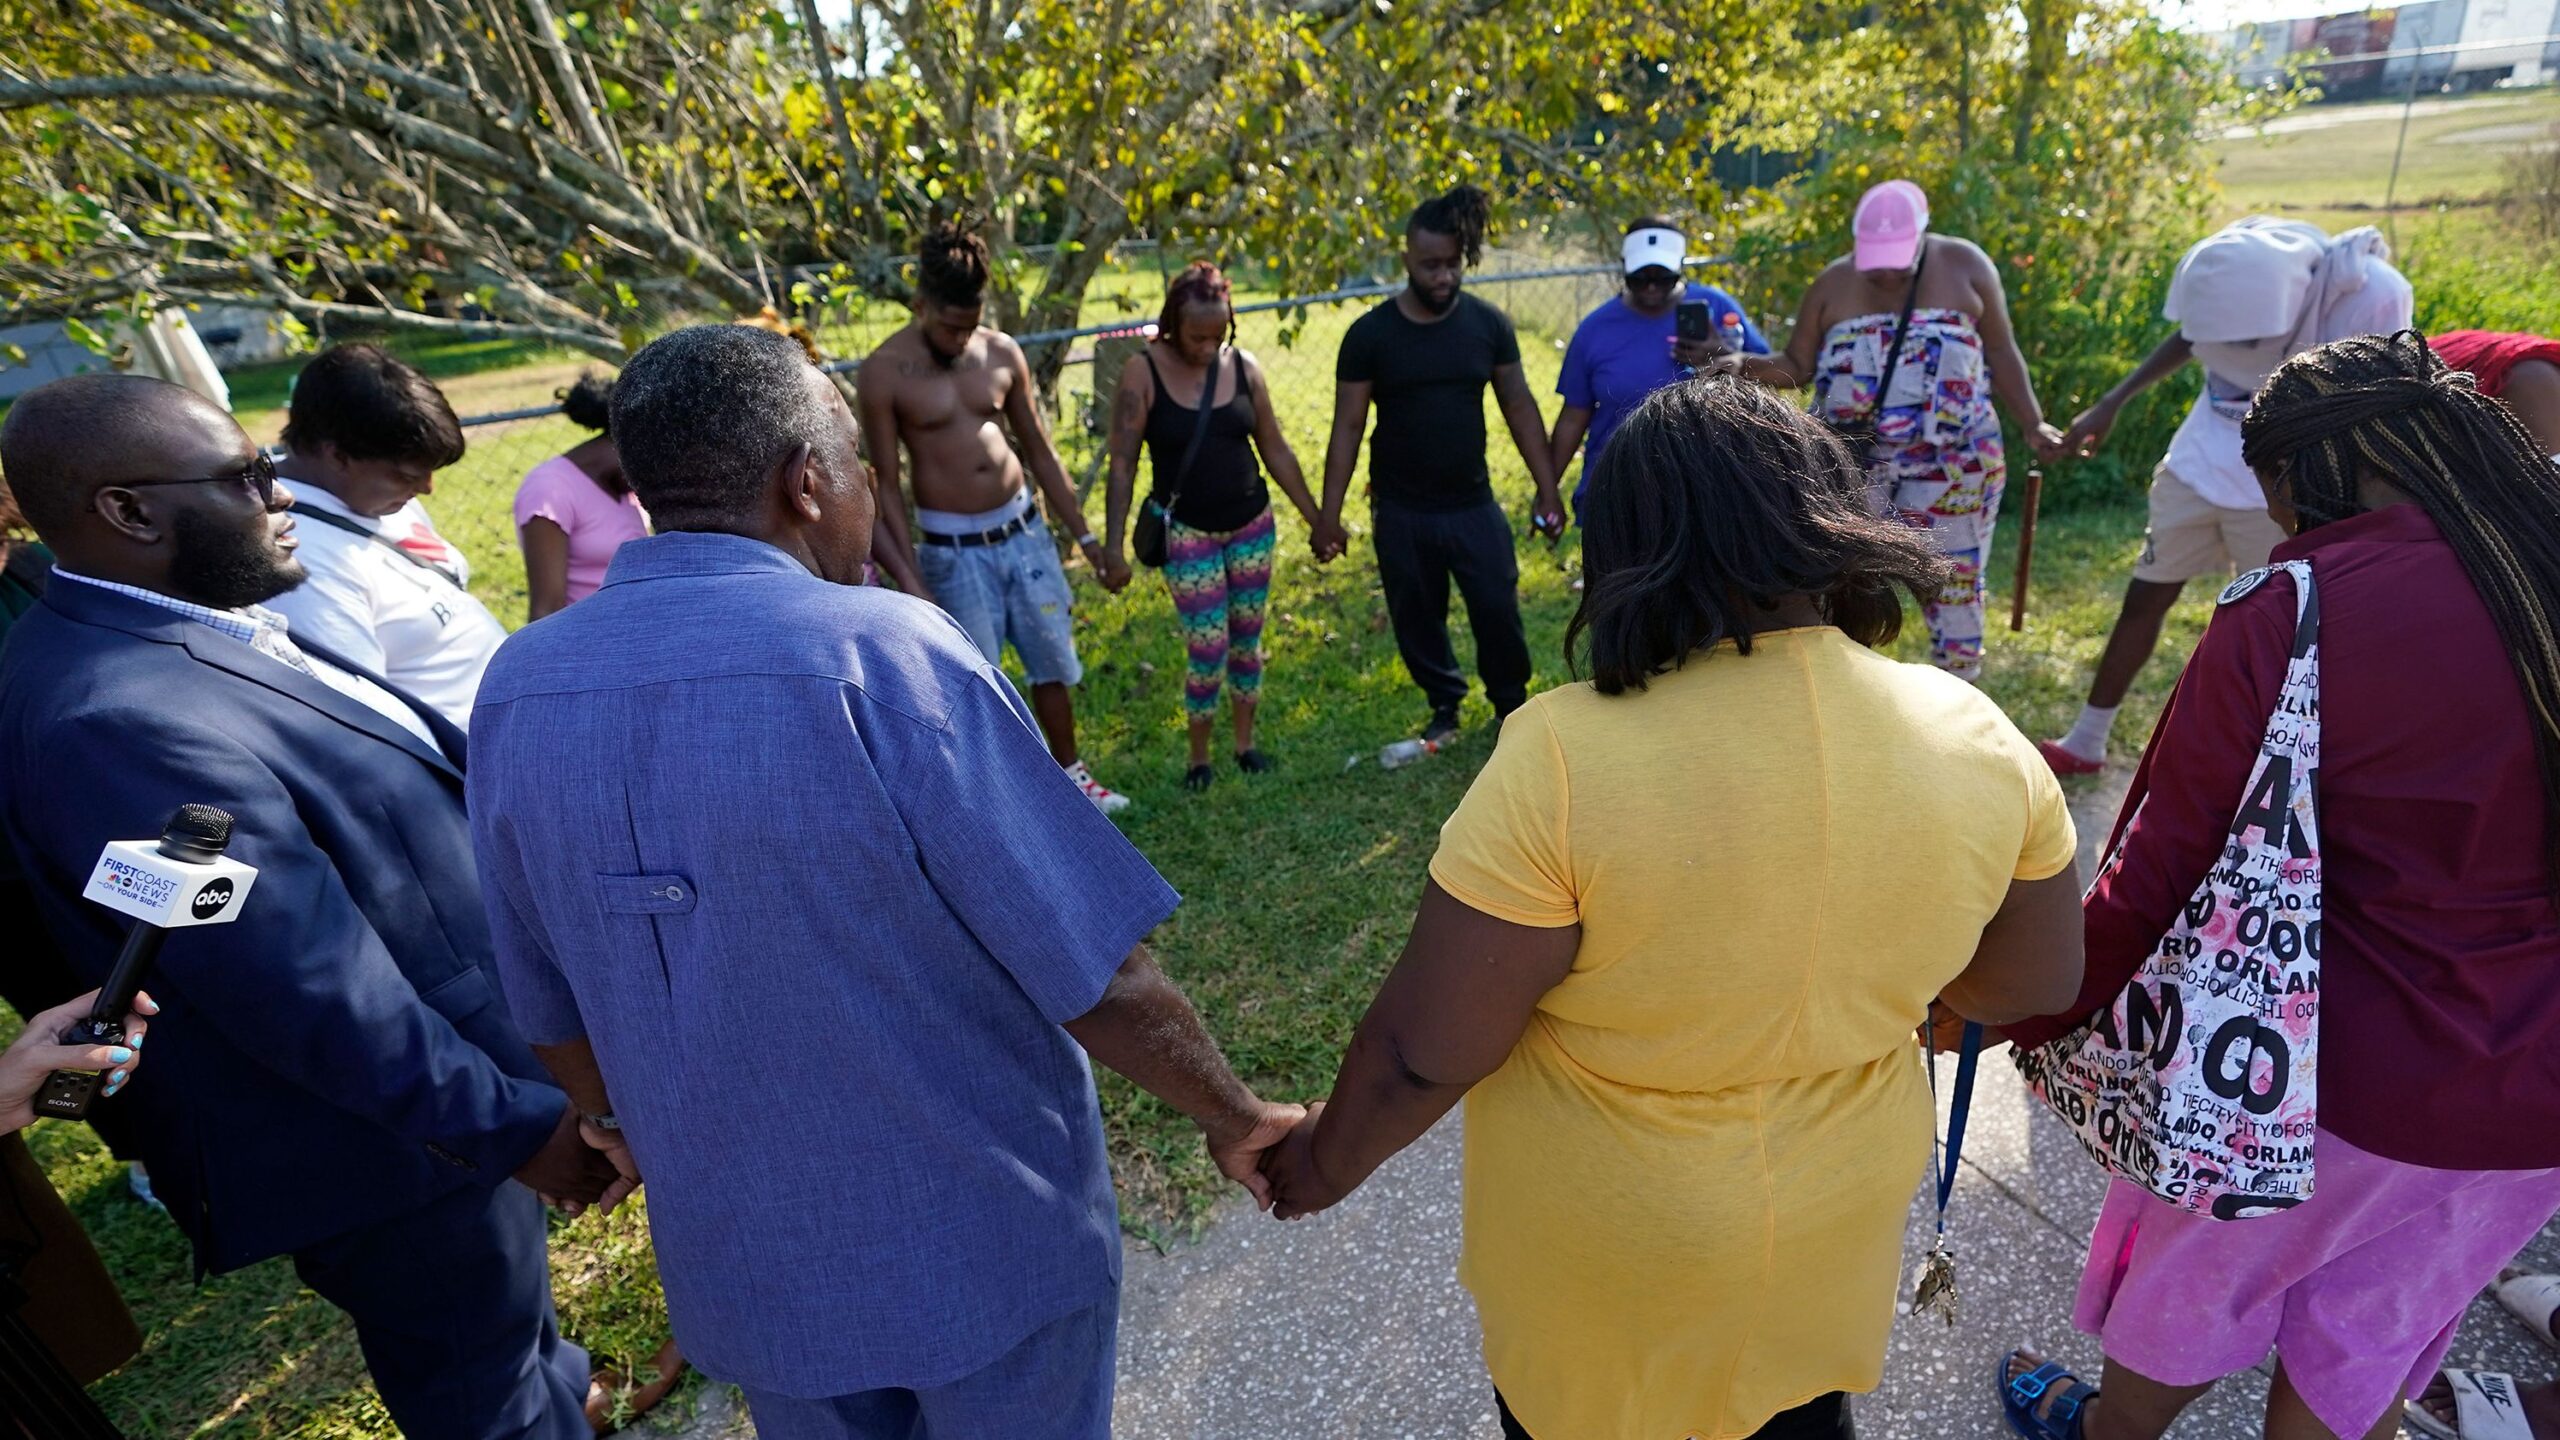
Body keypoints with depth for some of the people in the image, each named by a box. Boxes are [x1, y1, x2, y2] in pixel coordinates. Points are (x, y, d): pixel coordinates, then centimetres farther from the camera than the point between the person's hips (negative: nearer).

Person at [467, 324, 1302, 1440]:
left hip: (741, 1260, 5)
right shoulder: (882, 654, -26)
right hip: (985, 1243, -4)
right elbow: (1094, 977, -23)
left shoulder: (516, 688, -8)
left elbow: (551, 1007, 5)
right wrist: (1235, 1120, -6)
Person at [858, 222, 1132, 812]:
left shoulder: (1002, 352, -2)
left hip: (1023, 529, 4)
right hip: (952, 549, -4)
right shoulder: (884, 371, -12)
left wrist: (1086, 538, 6)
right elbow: (886, 484, -9)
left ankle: (1069, 773, 33)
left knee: (1054, 661, 14)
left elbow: (1041, 452, 6)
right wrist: (911, 580, -15)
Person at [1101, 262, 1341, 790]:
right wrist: (1113, 543, -16)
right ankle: (1198, 758, 19)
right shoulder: (1143, 371, -11)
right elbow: (1123, 463, -10)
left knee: (1247, 640, 12)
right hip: (1188, 532, -3)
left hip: (1253, 524, 4)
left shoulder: (1244, 365, -1)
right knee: (1208, 650, -2)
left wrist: (1317, 519, 8)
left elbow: (1275, 450, 6)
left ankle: (1245, 742, 30)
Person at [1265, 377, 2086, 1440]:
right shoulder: (1978, 742, -16)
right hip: (1838, 1210, 4)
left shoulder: (1563, 762, -32)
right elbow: (2036, 985, -1)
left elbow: (1422, 1054, -24)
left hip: (1607, 1243, -3)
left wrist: (1330, 1159, -4)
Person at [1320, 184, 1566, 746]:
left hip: (1475, 507, 1)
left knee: (1499, 612, 4)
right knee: (1418, 620, 12)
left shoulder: (1488, 323, -4)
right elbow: (1347, 428, -5)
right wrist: (1329, 516, -7)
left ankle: (1513, 709, 28)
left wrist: (1548, 490, -1)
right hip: (1402, 514, 0)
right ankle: (1445, 706, 35)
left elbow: (1519, 406, 2)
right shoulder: (1369, 334, -8)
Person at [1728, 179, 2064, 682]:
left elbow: (2001, 352, 4)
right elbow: (1797, 367, 2)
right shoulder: (1833, 284, 0)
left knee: (1951, 579, 7)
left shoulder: (1965, 265, -1)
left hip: (1953, 460, 0)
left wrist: (2032, 425, -4)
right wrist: (1743, 365, -18)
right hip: (1852, 459, 1)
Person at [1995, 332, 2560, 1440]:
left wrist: (2018, 1015, -6)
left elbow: (2156, 875, -20)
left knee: (2197, 1273, 24)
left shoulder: (2288, 616, -24)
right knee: (2374, 1331, 27)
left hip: (2332, 1080, -4)